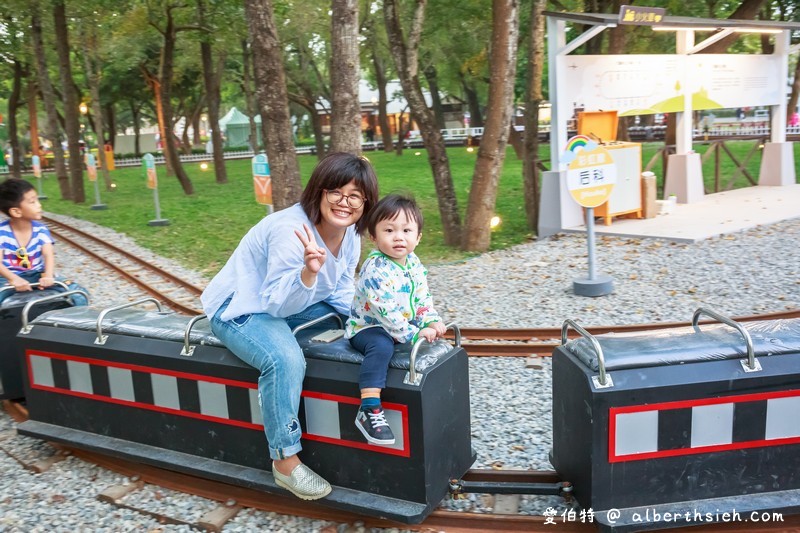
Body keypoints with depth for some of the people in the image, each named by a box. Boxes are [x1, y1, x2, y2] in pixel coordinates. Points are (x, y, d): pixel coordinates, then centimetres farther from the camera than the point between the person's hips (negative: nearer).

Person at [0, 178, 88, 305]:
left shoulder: (40, 229, -3)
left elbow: (49, 255, -16)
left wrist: (48, 276, -37)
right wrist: (15, 279, -39)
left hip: (37, 276, 2)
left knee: (79, 293, -16)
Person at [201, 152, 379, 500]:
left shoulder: (350, 233, -4)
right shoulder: (290, 230, -30)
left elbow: (342, 295, 6)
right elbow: (278, 303, -31)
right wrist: (309, 271, -48)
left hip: (292, 306, 8)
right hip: (241, 308, -8)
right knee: (285, 360, -36)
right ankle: (285, 461, -19)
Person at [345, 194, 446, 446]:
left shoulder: (414, 264, 0)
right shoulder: (376, 270, -27)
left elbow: (422, 299, 7)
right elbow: (386, 311, -31)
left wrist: (432, 322, -9)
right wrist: (413, 334, -30)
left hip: (400, 326, 9)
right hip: (367, 327, -9)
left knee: (433, 336, 5)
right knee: (382, 346, -35)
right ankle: (369, 411, -36)